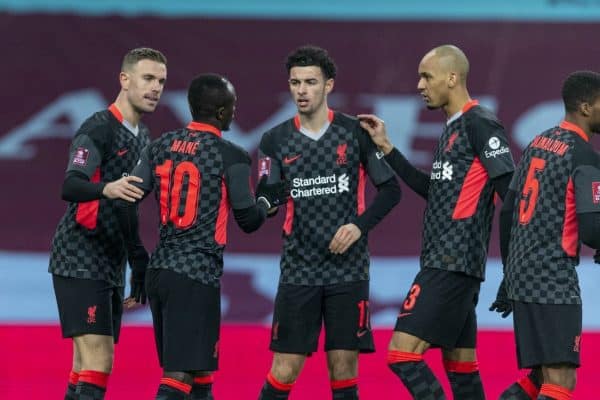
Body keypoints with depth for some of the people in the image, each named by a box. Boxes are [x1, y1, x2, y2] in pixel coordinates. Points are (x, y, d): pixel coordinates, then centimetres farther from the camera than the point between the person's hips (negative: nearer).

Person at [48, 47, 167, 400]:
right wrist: (107, 189, -47)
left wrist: (139, 258, 22)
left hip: (112, 264, 9)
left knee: (88, 366, 8)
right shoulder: (99, 129, -13)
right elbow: (70, 186, -27)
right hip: (80, 262, -9)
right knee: (97, 362, -19)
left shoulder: (142, 135, 15)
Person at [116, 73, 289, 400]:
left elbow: (124, 202, 2)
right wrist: (268, 198, 19)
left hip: (159, 271, 7)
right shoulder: (231, 157, -8)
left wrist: (135, 247, 17)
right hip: (197, 275, -7)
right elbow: (249, 221, -2)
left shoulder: (161, 146, 8)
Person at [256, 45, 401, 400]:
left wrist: (360, 226, -10)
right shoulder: (276, 141, 3)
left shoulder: (356, 133, 0)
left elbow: (391, 189, 5)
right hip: (299, 272, 1)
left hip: (348, 268, -1)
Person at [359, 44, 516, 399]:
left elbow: (512, 193, -16)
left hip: (453, 263, -10)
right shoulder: (453, 127, 18)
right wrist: (387, 149, 24)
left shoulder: (480, 124, -11)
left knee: (402, 354, -15)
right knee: (461, 369, 10)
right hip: (444, 261, 10)